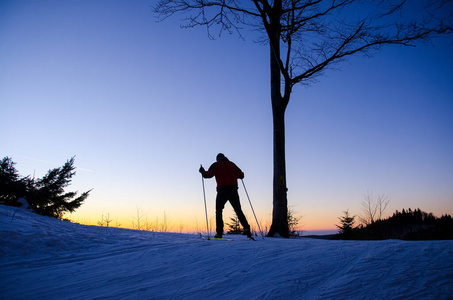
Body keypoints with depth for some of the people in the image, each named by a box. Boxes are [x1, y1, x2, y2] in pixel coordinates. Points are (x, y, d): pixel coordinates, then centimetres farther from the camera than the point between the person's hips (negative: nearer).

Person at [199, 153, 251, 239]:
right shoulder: (232, 164, 17)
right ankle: (246, 228, -7)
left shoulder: (216, 165, 7)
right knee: (238, 211, 9)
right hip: (233, 190, 3)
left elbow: (208, 174, -6)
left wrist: (202, 171, 14)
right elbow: (241, 175, 16)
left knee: (219, 211, 6)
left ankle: (219, 233, -2)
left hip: (222, 190, -3)